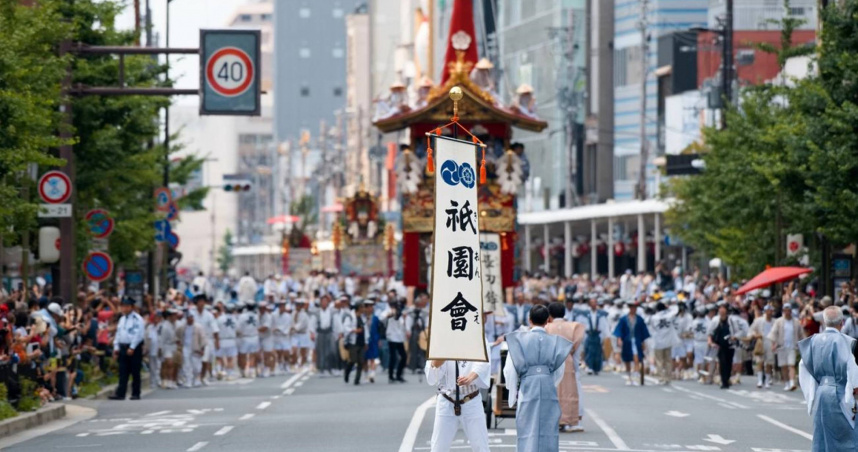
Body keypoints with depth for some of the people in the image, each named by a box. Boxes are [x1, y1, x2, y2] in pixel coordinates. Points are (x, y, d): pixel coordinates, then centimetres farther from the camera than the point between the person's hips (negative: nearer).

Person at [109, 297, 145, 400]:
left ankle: (135, 394, 6)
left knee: (135, 372, 0)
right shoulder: (122, 319, 16)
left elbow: (138, 334, -15)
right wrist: (116, 348, 10)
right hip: (123, 348, 7)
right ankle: (120, 393, -1)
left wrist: (132, 348, -18)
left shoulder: (137, 319, -9)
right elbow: (118, 333, 18)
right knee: (123, 372, 2)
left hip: (134, 349, -7)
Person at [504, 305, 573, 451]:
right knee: (548, 432, 8)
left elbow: (509, 369, -4)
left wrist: (513, 390, 10)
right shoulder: (555, 341, 2)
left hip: (527, 389, -1)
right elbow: (560, 371, 7)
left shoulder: (519, 340, -2)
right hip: (549, 389, 1)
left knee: (528, 432, 1)